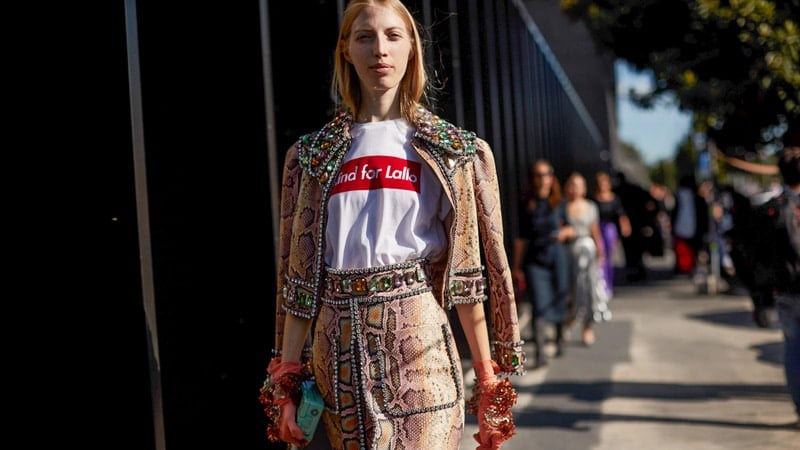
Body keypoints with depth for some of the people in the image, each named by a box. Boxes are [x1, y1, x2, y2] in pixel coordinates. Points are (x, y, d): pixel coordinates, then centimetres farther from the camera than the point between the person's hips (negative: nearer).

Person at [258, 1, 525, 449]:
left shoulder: (452, 151, 4)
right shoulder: (313, 155, 9)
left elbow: (465, 270, 0)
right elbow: (299, 274, 7)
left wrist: (489, 379, -2)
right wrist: (286, 379, 3)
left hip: (417, 336, -2)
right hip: (339, 345, 2)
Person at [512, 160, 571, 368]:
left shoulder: (558, 203, 4)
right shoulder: (526, 204, 1)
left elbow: (568, 226, 15)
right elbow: (522, 237, 5)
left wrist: (564, 232, -9)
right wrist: (516, 266, 5)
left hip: (556, 256, 2)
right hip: (534, 259, -2)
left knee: (558, 302, 10)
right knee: (539, 305, -11)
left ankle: (559, 338, 36)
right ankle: (539, 352, -15)